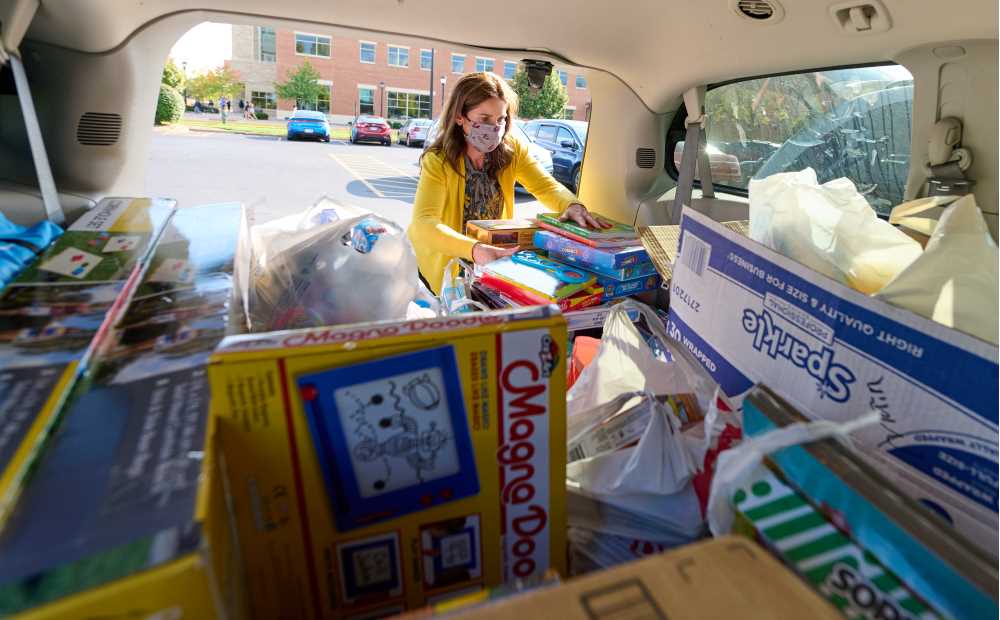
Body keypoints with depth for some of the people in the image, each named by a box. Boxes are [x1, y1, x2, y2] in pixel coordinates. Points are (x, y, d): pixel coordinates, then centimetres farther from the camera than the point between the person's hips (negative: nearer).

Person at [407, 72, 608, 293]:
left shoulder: (512, 150, -5)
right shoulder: (438, 161, -20)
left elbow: (547, 186, -9)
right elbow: (424, 223, -32)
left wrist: (572, 206, -35)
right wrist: (474, 250, -51)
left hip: (499, 256, 4)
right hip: (448, 262, -4)